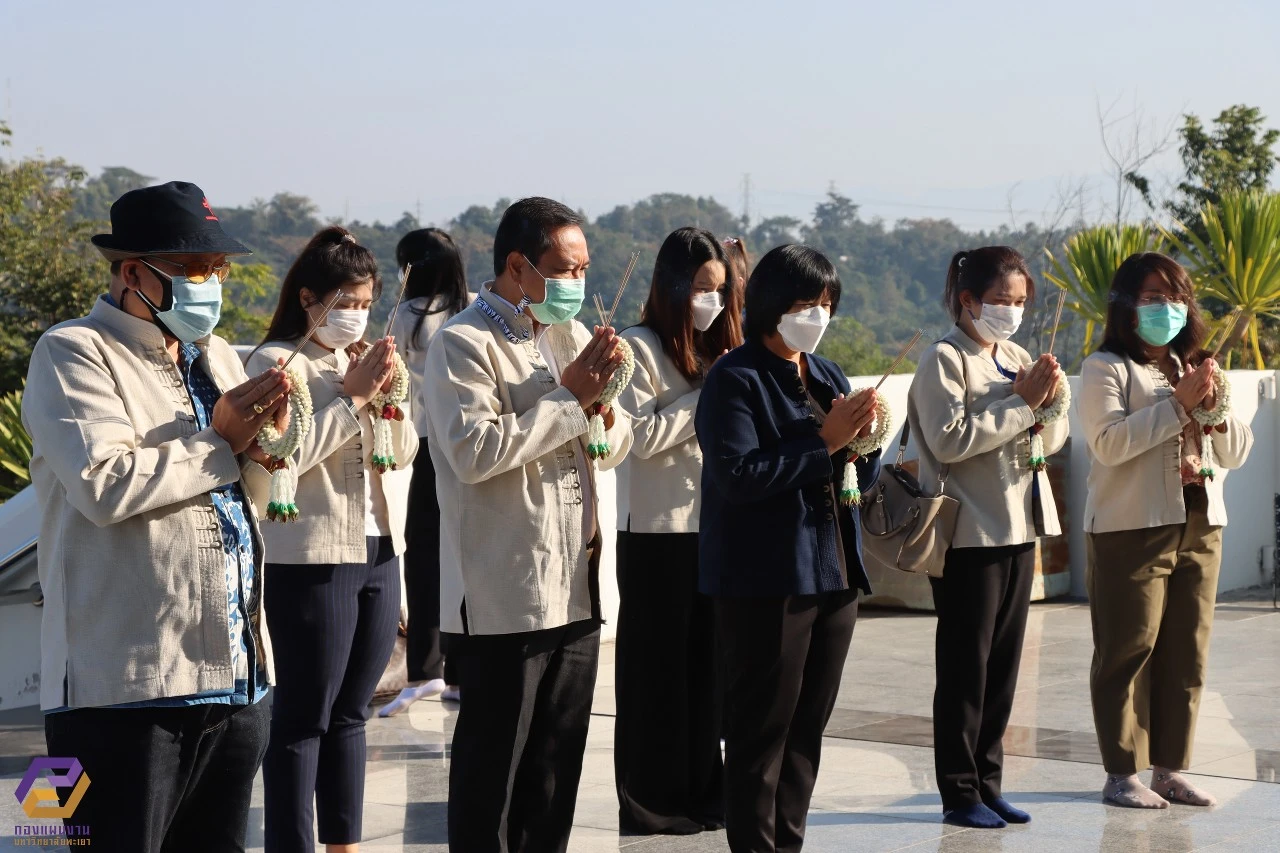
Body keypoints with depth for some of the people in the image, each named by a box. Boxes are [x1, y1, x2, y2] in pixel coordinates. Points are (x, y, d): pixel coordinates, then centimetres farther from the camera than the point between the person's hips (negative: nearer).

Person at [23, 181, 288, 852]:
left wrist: (266, 440, 1)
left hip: (235, 678, 7)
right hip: (129, 689, -7)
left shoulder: (215, 357, 19)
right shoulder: (75, 355, -4)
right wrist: (220, 442, -8)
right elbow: (106, 484, -20)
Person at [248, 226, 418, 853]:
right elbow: (285, 456, -19)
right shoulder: (278, 361, -8)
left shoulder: (366, 358, 14)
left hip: (380, 550, 7)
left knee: (350, 712, 12)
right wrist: (354, 398, -16)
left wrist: (389, 395, -4)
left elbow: (403, 451, 13)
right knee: (302, 718, -3)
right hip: (313, 558, -7)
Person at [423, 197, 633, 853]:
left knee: (556, 773, 14)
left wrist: (601, 412, -6)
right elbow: (474, 451, -23)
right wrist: (571, 398, -17)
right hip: (504, 598, -7)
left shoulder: (570, 337, 13)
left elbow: (617, 444, 17)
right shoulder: (463, 344, -10)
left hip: (576, 593, 7)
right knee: (491, 773, 2)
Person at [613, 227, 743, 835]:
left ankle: (701, 792, 17)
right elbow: (641, 436, -17)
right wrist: (705, 395, -14)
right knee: (657, 666, 1)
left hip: (715, 528, 6)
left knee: (706, 663, 9)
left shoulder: (717, 348, 13)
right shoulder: (641, 348, -8)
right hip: (658, 533, -6)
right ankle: (652, 801, 8)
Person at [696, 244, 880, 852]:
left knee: (810, 723, 11)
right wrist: (824, 442, -17)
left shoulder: (830, 378, 14)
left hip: (833, 571, 7)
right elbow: (738, 476, -19)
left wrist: (863, 437, -5)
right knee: (764, 727, -2)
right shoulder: (736, 379, -8)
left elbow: (863, 479, 17)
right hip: (767, 578, -7)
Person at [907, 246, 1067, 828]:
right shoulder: (945, 360, -9)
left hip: (1019, 529, 7)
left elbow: (1053, 440, 15)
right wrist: (1022, 403, -17)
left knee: (1003, 662, 11)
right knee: (964, 666, 0)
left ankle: (987, 783, 19)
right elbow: (950, 439, -21)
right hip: (968, 535, -7)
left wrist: (1050, 400, -6)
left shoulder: (1018, 359, 13)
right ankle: (959, 793, 7)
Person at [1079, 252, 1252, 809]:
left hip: (1200, 527, 6)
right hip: (1131, 529, -6)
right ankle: (1121, 774, 2)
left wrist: (1213, 406, -5)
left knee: (1187, 653, 7)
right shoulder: (1106, 368, -2)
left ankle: (1170, 768, 15)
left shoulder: (1194, 368, 18)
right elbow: (1110, 442, -18)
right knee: (1129, 653, -3)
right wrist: (1178, 404, -15)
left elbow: (1237, 452, 14)